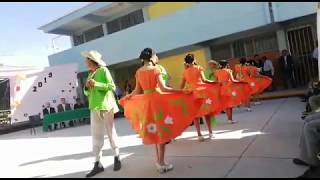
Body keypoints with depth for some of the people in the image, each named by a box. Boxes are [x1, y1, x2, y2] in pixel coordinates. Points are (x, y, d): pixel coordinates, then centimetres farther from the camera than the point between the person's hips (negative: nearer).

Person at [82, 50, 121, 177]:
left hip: (106, 106, -6)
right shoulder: (90, 74, 15)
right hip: (94, 108, 6)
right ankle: (97, 164, 9)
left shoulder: (103, 70, -3)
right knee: (96, 135, 3)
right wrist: (87, 87, -4)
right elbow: (87, 93, 18)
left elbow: (112, 87, -11)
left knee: (111, 132, 5)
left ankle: (117, 158, 20)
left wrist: (96, 84, -18)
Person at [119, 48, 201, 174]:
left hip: (145, 102, 6)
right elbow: (164, 89, -18)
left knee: (154, 131, 16)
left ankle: (159, 161, 26)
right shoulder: (155, 69, -10)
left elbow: (138, 91, 8)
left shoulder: (138, 72, 6)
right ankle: (162, 163, 10)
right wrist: (182, 91, -18)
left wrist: (126, 98, 25)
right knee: (161, 131, 4)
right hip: (157, 100, -5)